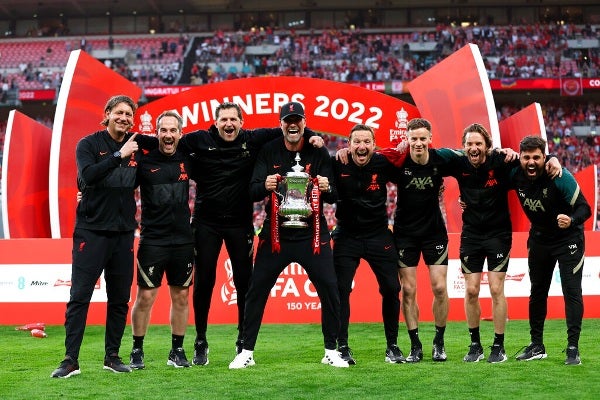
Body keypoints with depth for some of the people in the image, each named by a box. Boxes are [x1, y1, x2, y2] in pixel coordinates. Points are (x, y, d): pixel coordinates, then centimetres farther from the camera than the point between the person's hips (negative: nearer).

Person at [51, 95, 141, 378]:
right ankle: (71, 360, -4)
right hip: (91, 230, -4)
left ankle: (112, 356, 17)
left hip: (123, 232, 4)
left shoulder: (137, 147, 9)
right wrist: (119, 156, -24)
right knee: (79, 296, -6)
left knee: (120, 298, 7)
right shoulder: (89, 144, -2)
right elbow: (87, 175, -20)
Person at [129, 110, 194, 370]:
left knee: (181, 297, 9)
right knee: (145, 296, -3)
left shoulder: (187, 160, 5)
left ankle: (177, 351, 19)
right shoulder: (144, 160, -5)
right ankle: (137, 351, 10)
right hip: (152, 239, -3)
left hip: (183, 239, 3)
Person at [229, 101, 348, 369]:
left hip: (312, 235, 0)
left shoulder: (319, 153, 1)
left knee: (330, 290, -4)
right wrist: (265, 186, -26)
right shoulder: (269, 152, 2)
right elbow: (253, 192, -4)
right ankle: (246, 352, 9)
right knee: (256, 290, -1)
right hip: (275, 234, 0)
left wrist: (327, 189, -22)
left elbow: (333, 197, 1)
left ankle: (331, 351, 11)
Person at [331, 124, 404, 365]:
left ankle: (392, 346, 13)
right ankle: (342, 347, 4)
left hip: (378, 235, 1)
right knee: (340, 290, -7)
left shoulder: (382, 164, -7)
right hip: (347, 236, -1)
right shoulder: (338, 165, -11)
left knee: (391, 289, -1)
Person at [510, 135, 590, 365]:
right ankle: (537, 346, 22)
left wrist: (571, 220, -46)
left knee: (571, 291, -11)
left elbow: (584, 208, -25)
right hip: (539, 238, 5)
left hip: (568, 238, -5)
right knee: (537, 292, 11)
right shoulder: (516, 175, -14)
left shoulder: (560, 177, -28)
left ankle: (573, 349, -7)